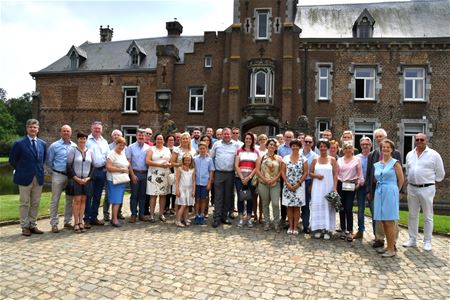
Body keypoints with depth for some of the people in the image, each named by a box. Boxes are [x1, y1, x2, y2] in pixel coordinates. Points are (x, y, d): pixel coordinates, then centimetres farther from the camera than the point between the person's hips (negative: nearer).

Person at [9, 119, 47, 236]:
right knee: (24, 203, 5)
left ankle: (33, 225, 20)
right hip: (25, 178, -4)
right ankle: (25, 227, 14)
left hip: (38, 178, 4)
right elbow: (12, 160, 1)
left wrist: (39, 169, 12)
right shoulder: (19, 143, -6)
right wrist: (21, 170, 4)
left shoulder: (42, 144, 7)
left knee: (35, 203, 10)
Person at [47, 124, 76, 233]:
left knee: (70, 199, 9)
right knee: (55, 200, 1)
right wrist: (55, 169, 8)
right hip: (58, 175, -3)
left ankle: (67, 221, 21)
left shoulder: (74, 146, 5)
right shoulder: (54, 146, -2)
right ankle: (54, 224, 9)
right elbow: (49, 161, 4)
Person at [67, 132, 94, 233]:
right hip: (75, 180, -3)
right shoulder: (72, 150, -2)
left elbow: (93, 166, 9)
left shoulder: (90, 151, 9)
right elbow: (69, 166, -6)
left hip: (87, 180, 3)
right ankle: (76, 223, 3)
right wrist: (76, 178, -12)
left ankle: (80, 221, 13)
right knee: (77, 200, -5)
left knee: (83, 200, 6)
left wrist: (88, 178, -3)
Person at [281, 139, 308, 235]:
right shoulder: (286, 158, 4)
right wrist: (287, 183, -8)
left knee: (297, 207, 4)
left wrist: (298, 183, -10)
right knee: (289, 206, 4)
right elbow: (283, 171, 2)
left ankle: (295, 227, 12)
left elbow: (305, 172, -1)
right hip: (288, 186, 1)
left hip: (299, 186, -1)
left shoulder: (303, 159, 2)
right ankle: (290, 226, 13)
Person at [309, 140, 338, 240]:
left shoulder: (332, 159, 3)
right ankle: (318, 229, 9)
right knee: (317, 206, 2)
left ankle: (327, 230, 7)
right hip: (317, 187, 2)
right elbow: (310, 172, 11)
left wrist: (335, 187, -9)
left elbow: (335, 174, 0)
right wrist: (316, 175, -10)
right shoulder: (315, 159, 7)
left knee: (328, 206, 1)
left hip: (329, 187, -1)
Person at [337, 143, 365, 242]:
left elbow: (360, 174, 3)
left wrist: (360, 182, -7)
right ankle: (343, 230, 18)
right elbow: (336, 173, 10)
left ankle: (350, 231, 1)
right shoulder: (339, 160, 10)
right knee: (342, 209, 7)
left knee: (349, 209, -9)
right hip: (341, 185, 3)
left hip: (351, 186, -3)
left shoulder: (356, 160, 2)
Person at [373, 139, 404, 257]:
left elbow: (401, 180, 0)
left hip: (390, 193, -6)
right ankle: (389, 246, 20)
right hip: (379, 193, 6)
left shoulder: (395, 163, -4)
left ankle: (392, 250, 4)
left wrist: (393, 190, 10)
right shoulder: (377, 164, 11)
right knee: (383, 222, 9)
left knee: (389, 221, -5)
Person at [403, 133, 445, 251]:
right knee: (412, 215, 11)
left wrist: (429, 181, 6)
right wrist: (411, 180, 13)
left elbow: (440, 174, 1)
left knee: (428, 217, 5)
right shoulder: (409, 154, 9)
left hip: (427, 189, -4)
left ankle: (427, 242, 14)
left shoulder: (434, 155, -5)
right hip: (412, 188, 4)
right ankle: (412, 239, 20)